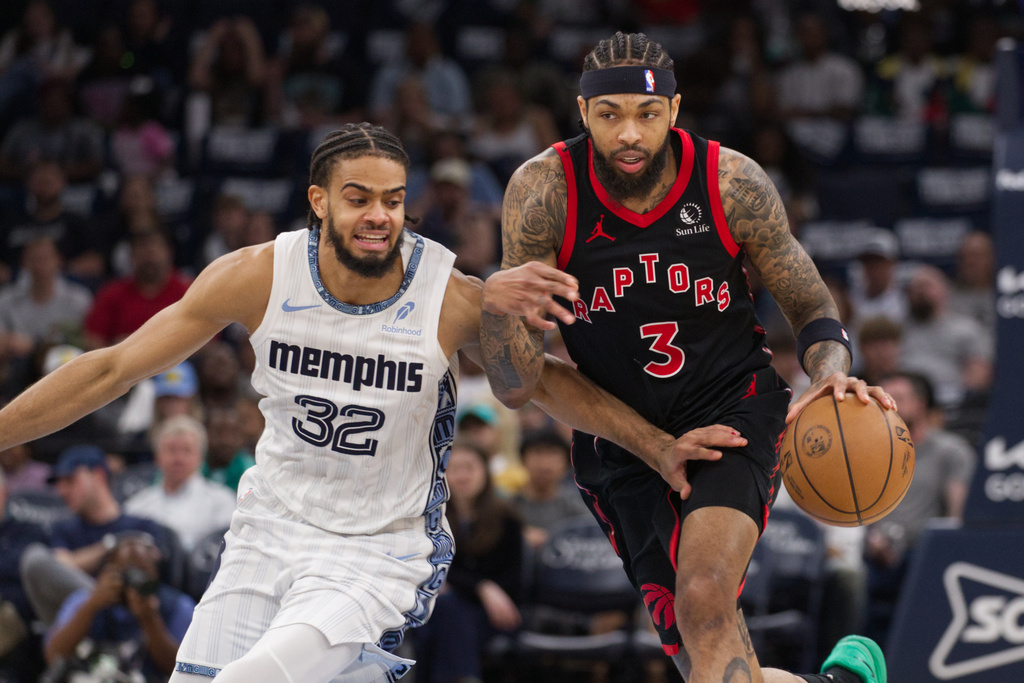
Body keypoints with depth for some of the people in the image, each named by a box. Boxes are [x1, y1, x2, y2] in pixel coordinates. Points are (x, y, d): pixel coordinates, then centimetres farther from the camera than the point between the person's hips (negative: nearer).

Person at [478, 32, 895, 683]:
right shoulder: (544, 191, -16)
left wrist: (831, 377, -22)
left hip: (733, 410, -2)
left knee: (707, 601, -30)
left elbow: (811, 305, 1)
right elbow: (517, 387, -16)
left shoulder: (732, 183, -15)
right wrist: (497, 306, -38)